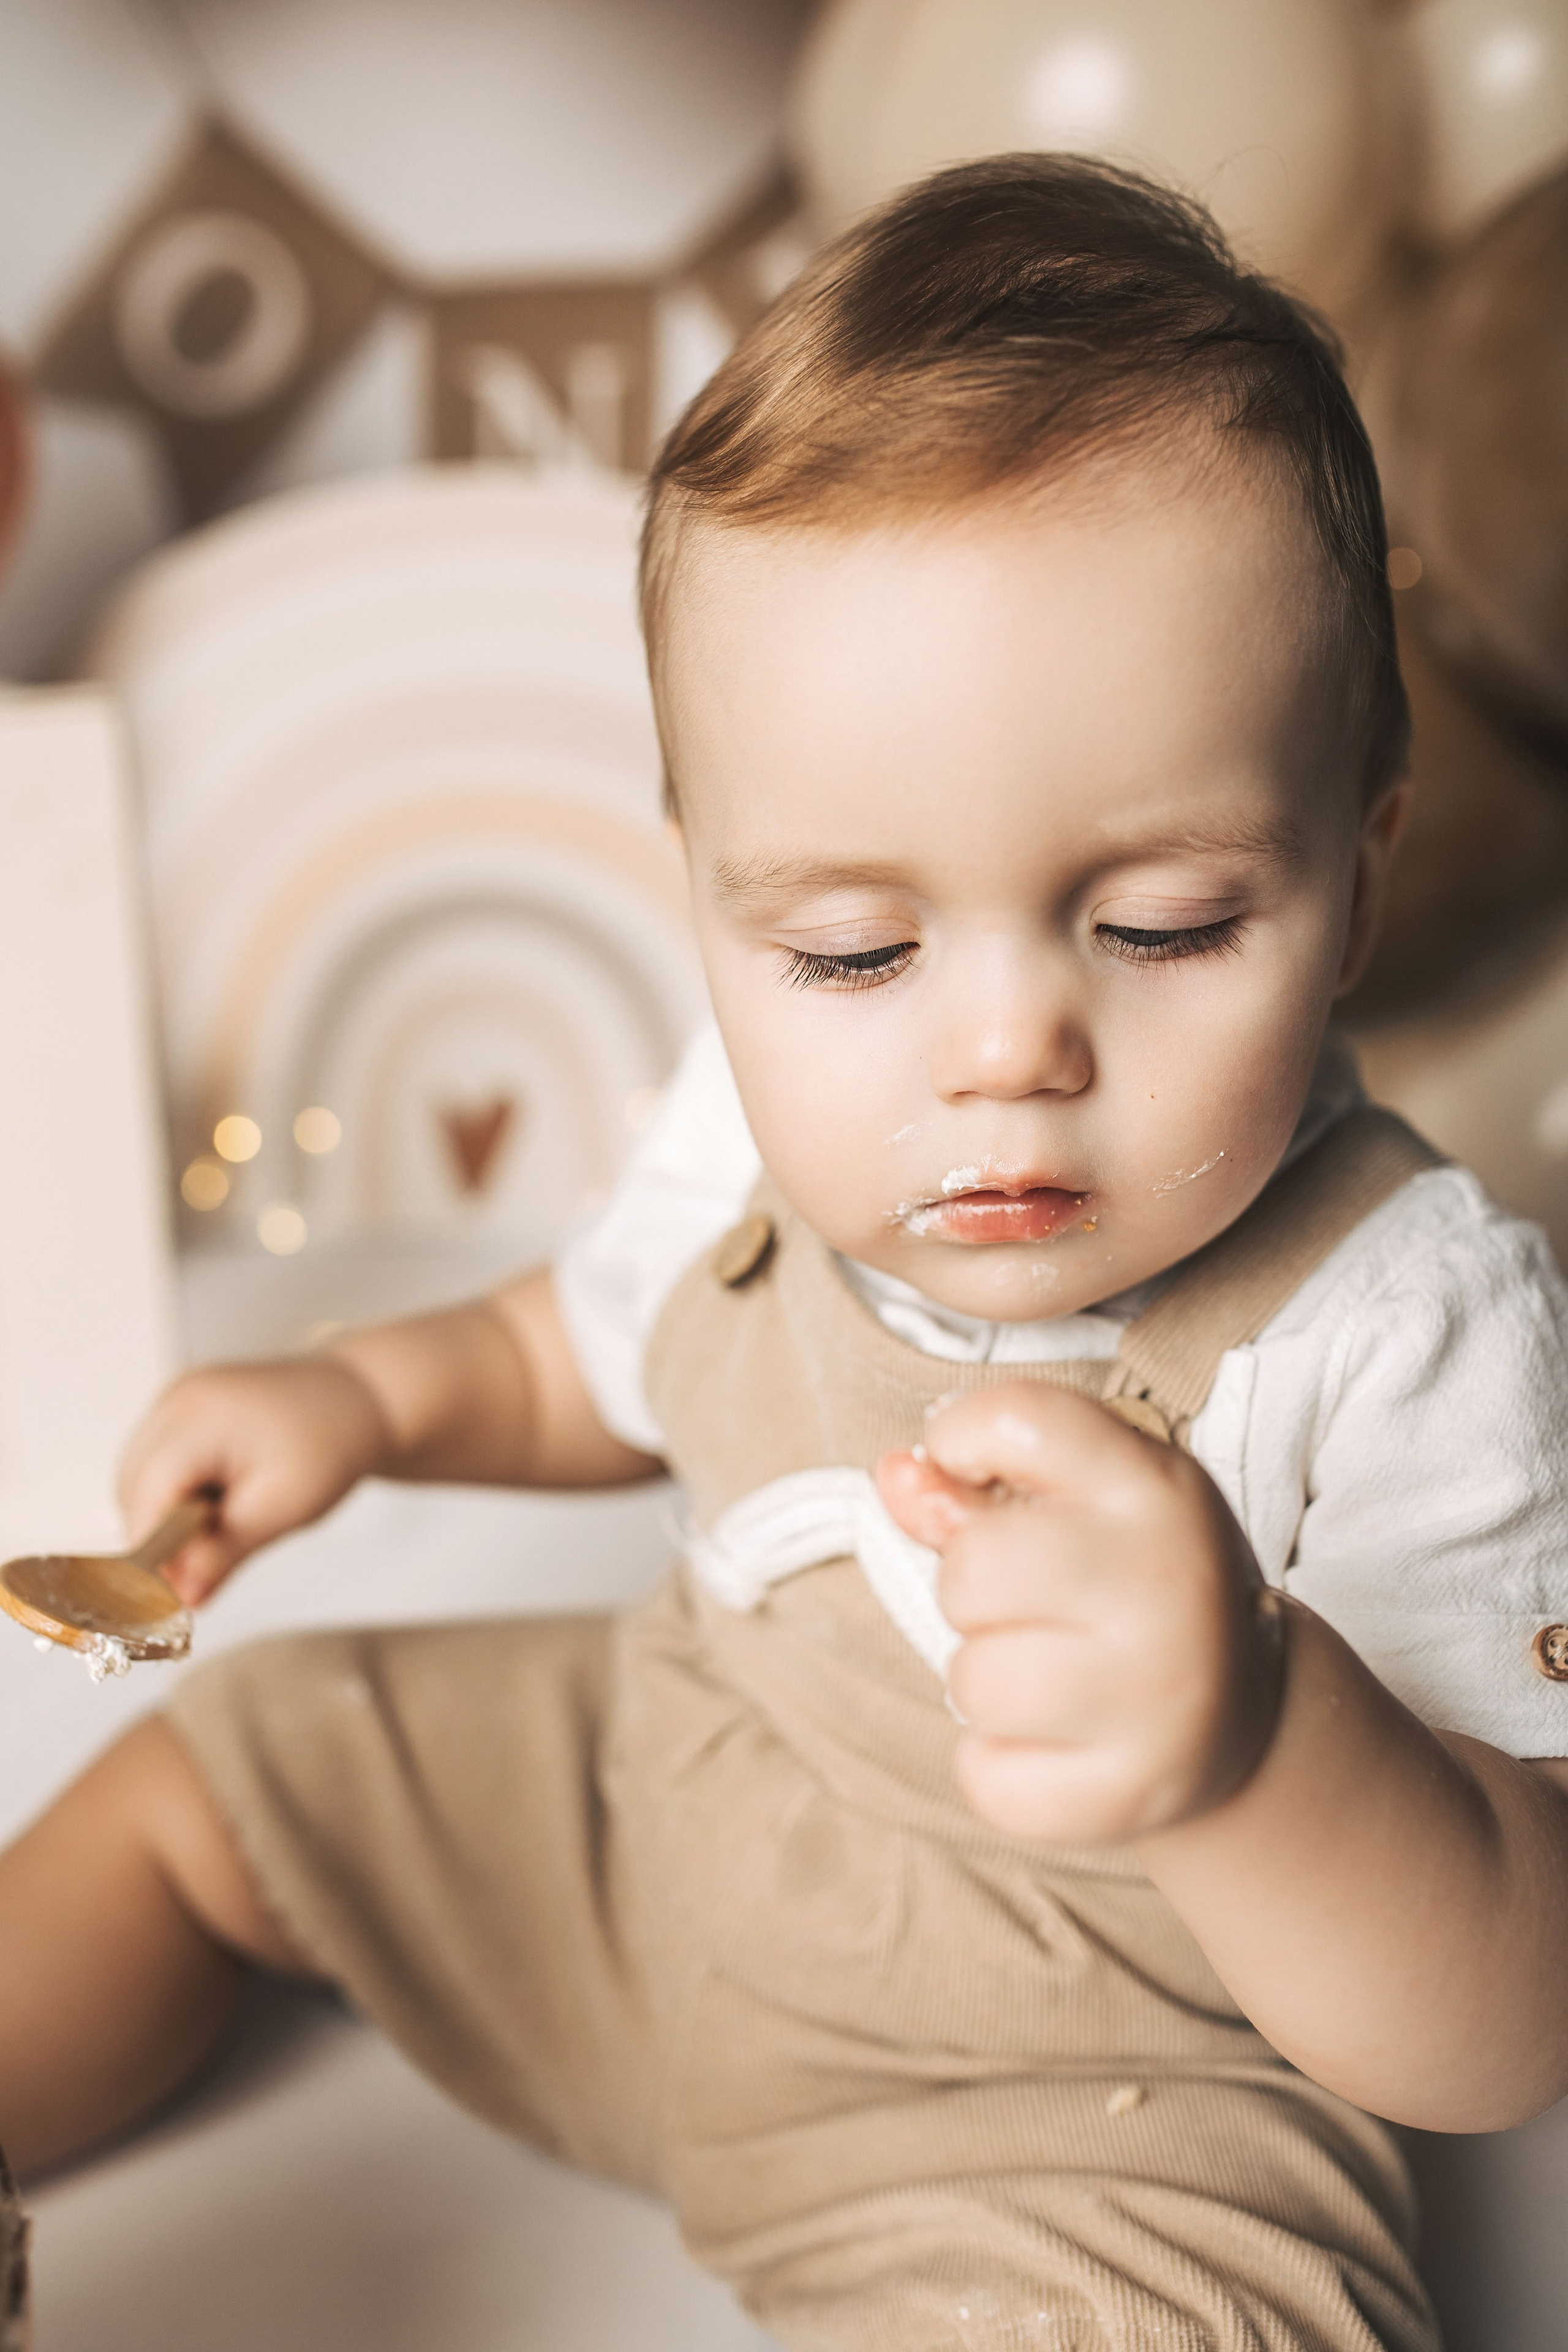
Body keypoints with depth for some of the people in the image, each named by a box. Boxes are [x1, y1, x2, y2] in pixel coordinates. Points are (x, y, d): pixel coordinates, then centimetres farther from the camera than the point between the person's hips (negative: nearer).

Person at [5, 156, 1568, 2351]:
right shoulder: (774, 1122, -12)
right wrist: (370, 1392, -7)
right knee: (213, 1773, 11)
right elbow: (607, 1356, 12)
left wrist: (1251, 1737, -54)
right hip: (660, 1815, 6)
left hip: (1083, 2102, -5)